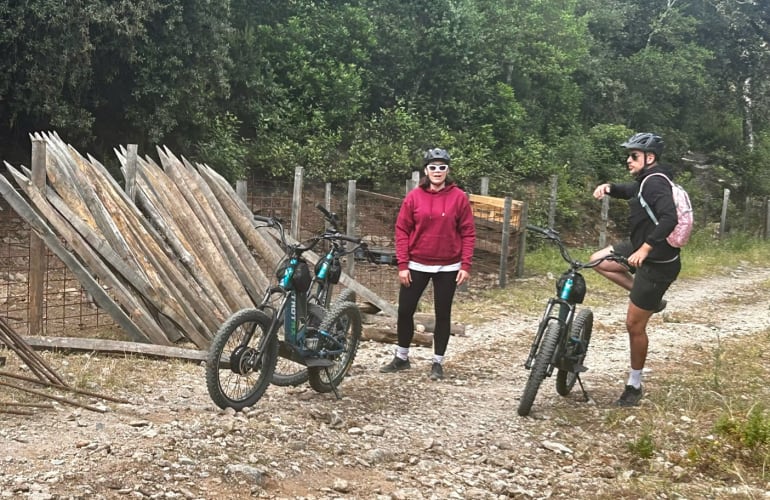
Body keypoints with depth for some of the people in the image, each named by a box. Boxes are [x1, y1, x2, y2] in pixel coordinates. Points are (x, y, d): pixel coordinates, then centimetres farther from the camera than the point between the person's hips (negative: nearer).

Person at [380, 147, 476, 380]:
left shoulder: (458, 197, -4)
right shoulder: (414, 196, -2)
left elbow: (468, 233, -2)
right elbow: (402, 230, -1)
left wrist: (466, 265, -9)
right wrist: (402, 265, -6)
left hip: (447, 268, -1)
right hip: (416, 266, 1)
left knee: (443, 315, 7)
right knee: (405, 311, 5)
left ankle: (437, 363, 19)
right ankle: (401, 358, 23)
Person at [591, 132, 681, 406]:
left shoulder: (655, 183, -23)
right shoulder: (647, 179, 7)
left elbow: (669, 218, -36)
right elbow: (629, 191, 24)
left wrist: (645, 248, -40)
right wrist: (608, 187, 2)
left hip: (657, 262, -10)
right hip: (642, 249, 10)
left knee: (634, 324, -2)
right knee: (599, 261, 17)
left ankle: (634, 385, 14)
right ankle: (649, 298, 17)